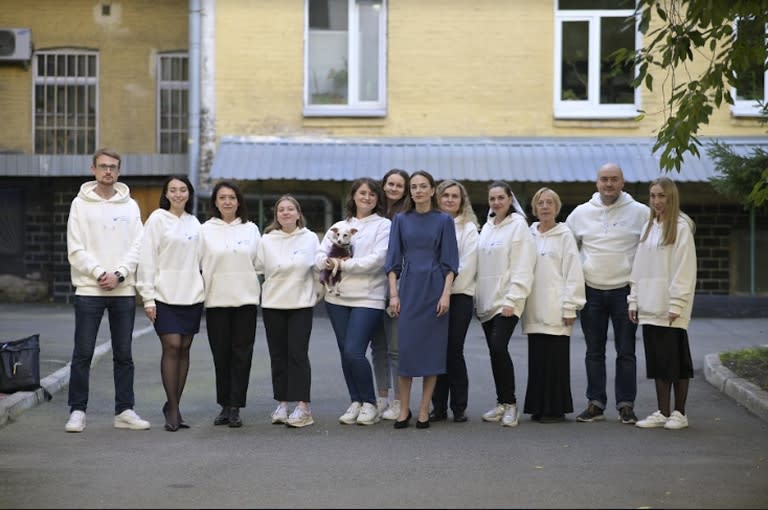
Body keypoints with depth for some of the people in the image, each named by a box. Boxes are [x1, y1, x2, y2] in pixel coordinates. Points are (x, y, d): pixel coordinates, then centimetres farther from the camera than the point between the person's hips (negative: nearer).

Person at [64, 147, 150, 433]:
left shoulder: (130, 206, 9)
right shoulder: (81, 204, 2)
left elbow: (137, 247, 2)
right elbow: (76, 249, -5)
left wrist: (119, 274, -11)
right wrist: (100, 273, -14)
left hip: (124, 290, 2)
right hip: (89, 290, -2)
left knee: (123, 354, 7)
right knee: (83, 353, -1)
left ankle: (125, 411, 13)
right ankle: (77, 411, 6)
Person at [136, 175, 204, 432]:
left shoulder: (194, 223, 12)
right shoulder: (157, 219, -2)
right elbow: (147, 259, -6)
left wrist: (202, 290, 8)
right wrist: (148, 296, -10)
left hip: (191, 295, 5)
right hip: (165, 295, -5)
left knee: (184, 349, 5)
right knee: (172, 347, -9)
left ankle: (173, 405, 13)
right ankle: (173, 408, -1)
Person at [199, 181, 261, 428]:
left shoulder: (251, 229, 8)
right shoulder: (206, 230, 5)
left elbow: (259, 263, 10)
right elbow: (197, 263, 3)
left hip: (246, 299, 1)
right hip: (216, 300, 0)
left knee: (242, 354, -3)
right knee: (221, 355, 2)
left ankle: (235, 408, 0)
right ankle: (225, 406, 12)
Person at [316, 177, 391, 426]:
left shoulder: (383, 226, 1)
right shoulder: (338, 227, 16)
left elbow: (378, 259, -12)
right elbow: (320, 256, 8)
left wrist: (345, 265, -11)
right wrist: (329, 262, -15)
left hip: (368, 298, -5)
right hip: (338, 297, 5)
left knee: (354, 352, -14)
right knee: (345, 354, 7)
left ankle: (369, 404, 2)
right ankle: (355, 402, 19)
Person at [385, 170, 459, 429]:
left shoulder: (444, 220, 3)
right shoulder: (401, 220, 8)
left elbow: (450, 262, 0)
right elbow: (393, 260, 7)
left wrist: (446, 294, -9)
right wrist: (393, 293, -1)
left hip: (434, 288, -1)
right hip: (409, 288, 1)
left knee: (432, 347, 0)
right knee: (406, 347, -2)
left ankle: (424, 411, 6)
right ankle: (404, 409, 7)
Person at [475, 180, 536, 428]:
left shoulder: (518, 225, -5)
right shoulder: (487, 227, 15)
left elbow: (522, 267, -11)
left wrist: (512, 300, -16)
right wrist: (477, 298, 11)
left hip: (507, 301, -6)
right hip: (486, 300, 7)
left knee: (499, 347, -17)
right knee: (494, 351, 7)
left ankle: (509, 403, -7)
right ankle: (502, 403, 15)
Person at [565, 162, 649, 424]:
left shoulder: (640, 213, -1)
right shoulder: (581, 213, 6)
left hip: (625, 290, -2)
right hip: (591, 291, 2)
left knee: (626, 351, 0)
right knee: (594, 352, 8)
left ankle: (626, 405, 6)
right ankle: (595, 403, 14)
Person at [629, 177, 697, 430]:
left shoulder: (681, 227, -8)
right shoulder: (649, 227, 13)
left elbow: (685, 269, -13)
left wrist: (676, 304, -17)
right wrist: (634, 300, 9)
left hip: (670, 309, -7)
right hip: (650, 307, 7)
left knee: (676, 360, 1)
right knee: (657, 361, 9)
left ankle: (679, 412, 9)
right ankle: (662, 412, 15)